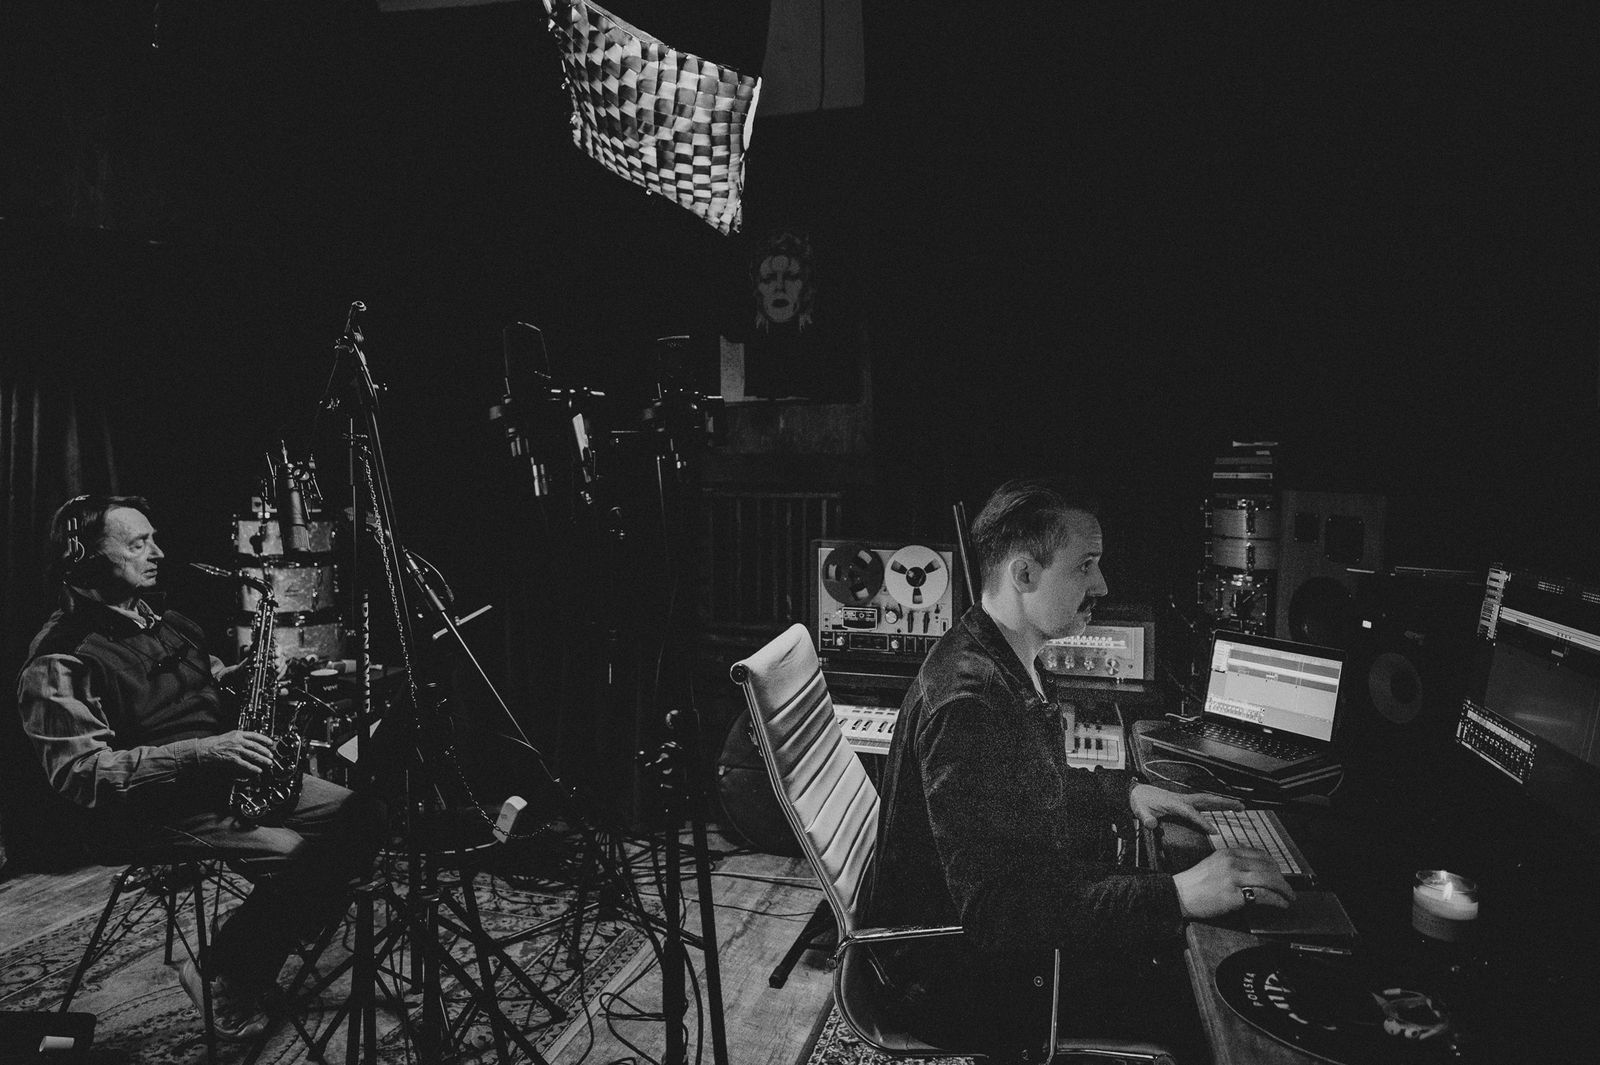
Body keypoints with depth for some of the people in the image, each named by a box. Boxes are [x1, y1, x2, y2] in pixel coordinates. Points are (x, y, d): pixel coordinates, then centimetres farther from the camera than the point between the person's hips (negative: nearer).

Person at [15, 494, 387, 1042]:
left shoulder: (161, 621, 12)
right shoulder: (60, 662, -16)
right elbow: (83, 774, -24)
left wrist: (241, 674, 6)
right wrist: (200, 753, -32)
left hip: (228, 780, 9)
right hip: (149, 812, -8)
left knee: (362, 815, -6)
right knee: (297, 860, -28)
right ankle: (226, 983, 0)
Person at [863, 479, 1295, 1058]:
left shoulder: (1007, 662, 3)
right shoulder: (967, 701, -31)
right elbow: (995, 911, -33)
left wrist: (1124, 792, 5)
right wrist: (1176, 896, -31)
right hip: (966, 978, -9)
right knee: (1192, 1004, -9)